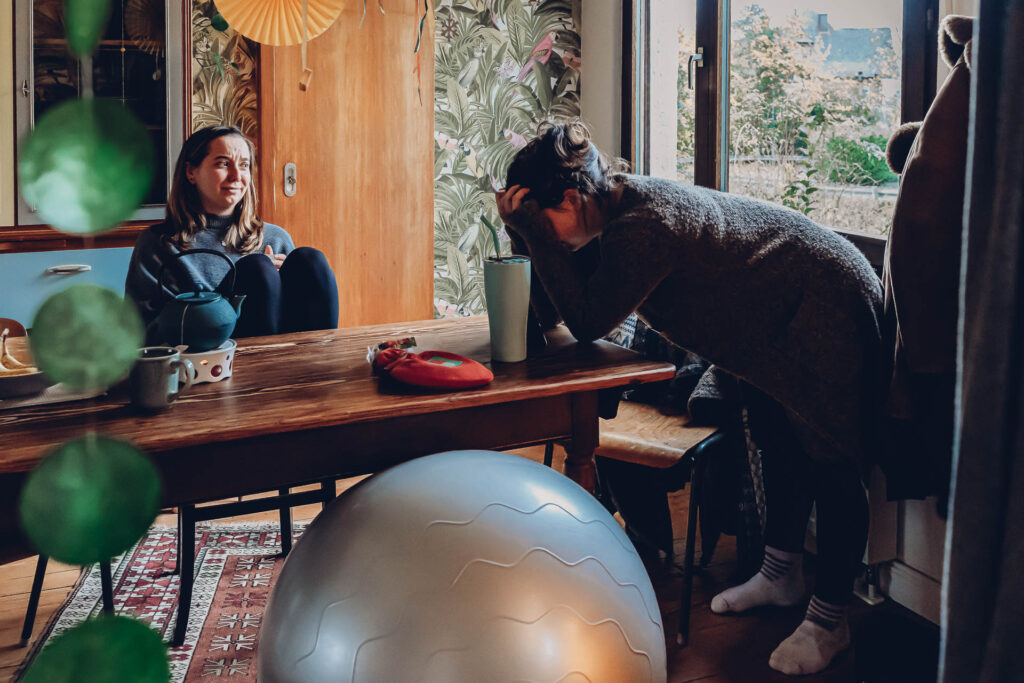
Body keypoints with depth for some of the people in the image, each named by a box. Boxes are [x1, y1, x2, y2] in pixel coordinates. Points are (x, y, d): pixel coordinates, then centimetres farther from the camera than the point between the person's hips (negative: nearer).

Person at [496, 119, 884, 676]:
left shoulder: (647, 225, -33)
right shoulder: (619, 212, -4)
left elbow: (588, 322, -34)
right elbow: (555, 311, -1)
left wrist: (534, 230, -32)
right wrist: (524, 232, -15)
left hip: (830, 308, -10)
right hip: (781, 320, 10)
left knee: (830, 465, -1)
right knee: (777, 445, 21)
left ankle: (828, 620, 12)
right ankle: (781, 575, 39)